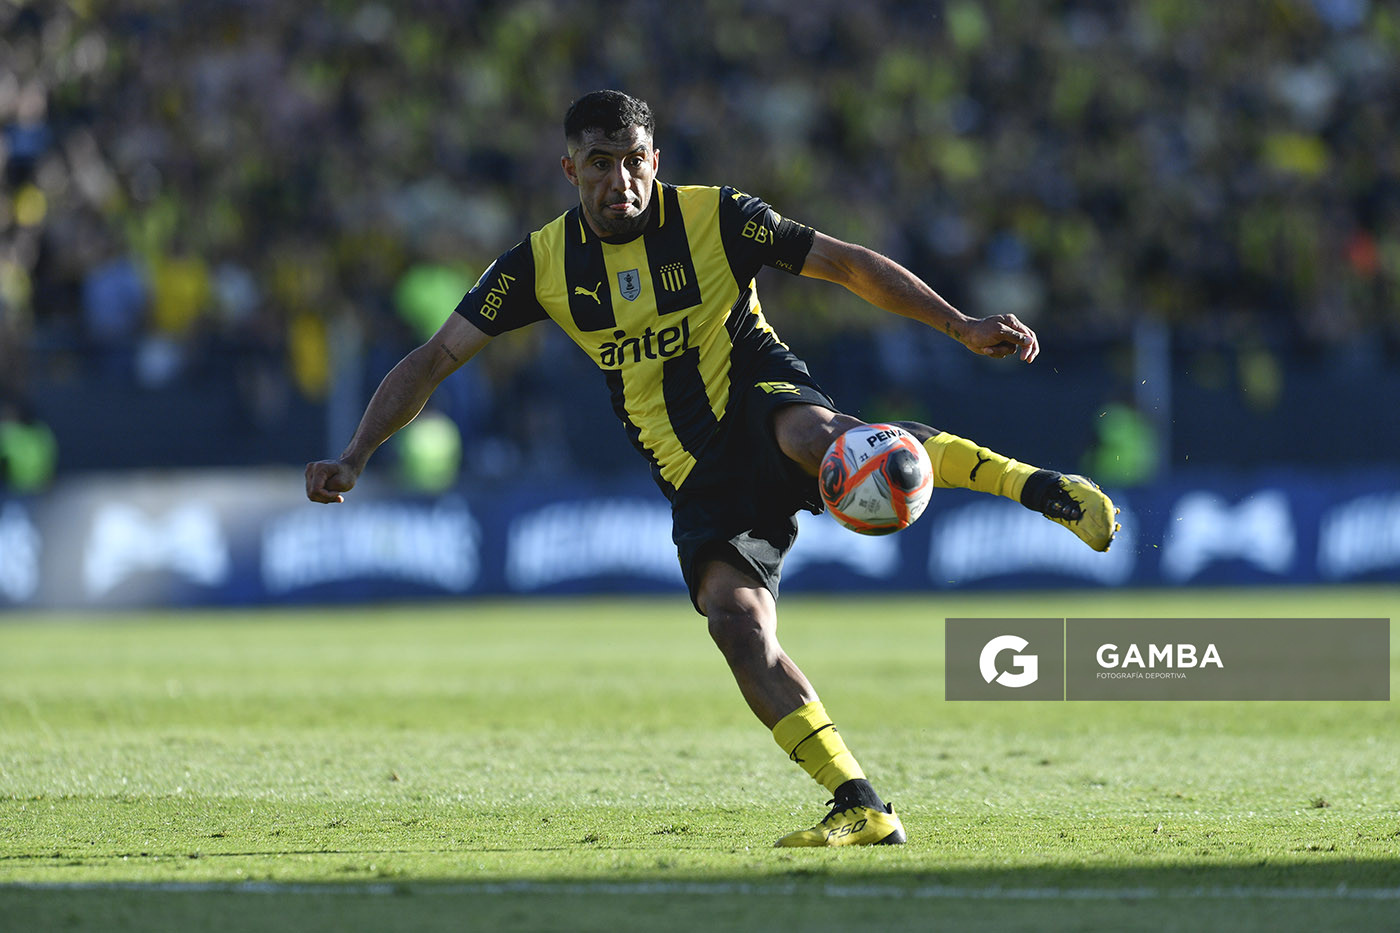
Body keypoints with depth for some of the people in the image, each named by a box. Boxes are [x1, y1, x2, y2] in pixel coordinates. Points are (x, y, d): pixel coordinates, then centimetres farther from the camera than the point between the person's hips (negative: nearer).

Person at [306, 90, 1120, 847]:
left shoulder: (715, 218, -5)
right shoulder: (543, 264, 3)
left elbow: (847, 265, -1)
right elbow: (436, 358, 6)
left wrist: (962, 327, -9)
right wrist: (355, 457, -4)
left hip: (762, 398, -3)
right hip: (700, 478, 4)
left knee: (812, 432, -41)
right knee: (734, 619, -21)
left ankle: (1040, 487, -36)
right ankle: (861, 809, -20)